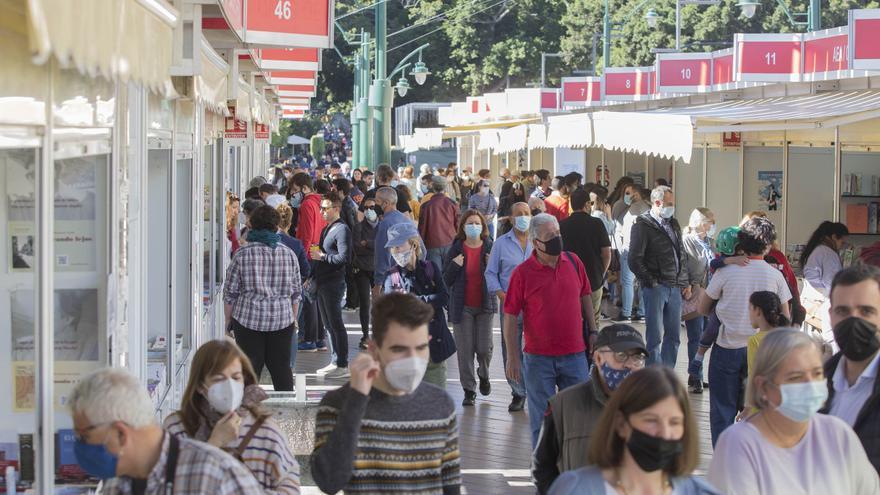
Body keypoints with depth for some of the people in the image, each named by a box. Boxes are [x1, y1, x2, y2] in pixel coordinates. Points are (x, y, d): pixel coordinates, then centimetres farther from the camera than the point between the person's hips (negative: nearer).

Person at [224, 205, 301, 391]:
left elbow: (230, 292, -3)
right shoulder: (289, 254, 1)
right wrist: (293, 318, 20)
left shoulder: (242, 255, -7)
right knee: (282, 367, 11)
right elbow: (296, 292, 8)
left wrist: (228, 319, 8)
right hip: (282, 319, 2)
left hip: (248, 319, -2)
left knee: (250, 368, 5)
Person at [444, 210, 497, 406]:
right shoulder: (456, 249, 0)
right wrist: (454, 266, -15)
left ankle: (484, 375, 30)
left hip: (485, 304, 0)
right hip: (462, 306, 0)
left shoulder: (490, 248, 1)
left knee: (484, 348, -3)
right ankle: (469, 390, 12)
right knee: (465, 349, 0)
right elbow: (446, 281, 1)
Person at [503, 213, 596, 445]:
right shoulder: (522, 273, -9)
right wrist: (512, 357, -9)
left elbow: (585, 296, 15)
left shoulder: (574, 262, 2)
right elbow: (510, 316, -7)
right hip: (539, 358, -3)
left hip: (575, 354, 3)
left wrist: (592, 331, 10)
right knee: (541, 419, 7)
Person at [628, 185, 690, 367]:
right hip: (656, 288, -7)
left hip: (675, 288, 7)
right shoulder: (643, 225, -6)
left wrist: (686, 283, 13)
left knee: (673, 336, 9)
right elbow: (634, 260, -11)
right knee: (655, 337, -4)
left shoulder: (673, 224, 17)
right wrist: (651, 282, -11)